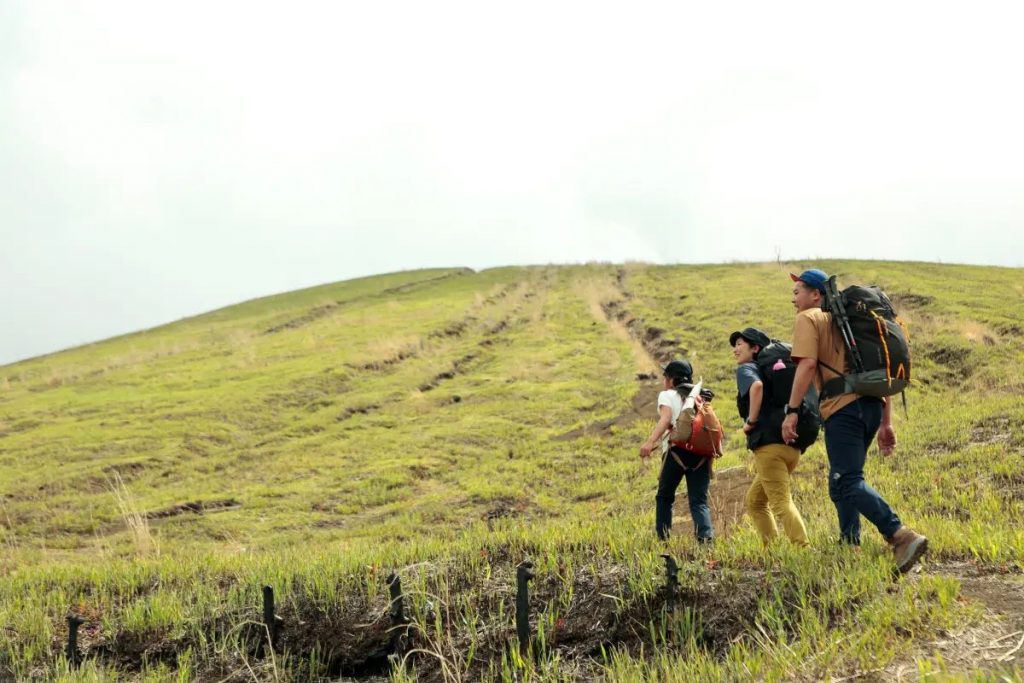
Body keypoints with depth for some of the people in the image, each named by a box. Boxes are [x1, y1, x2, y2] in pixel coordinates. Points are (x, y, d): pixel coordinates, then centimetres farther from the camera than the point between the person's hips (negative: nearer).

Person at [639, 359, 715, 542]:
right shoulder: (700, 398, 26)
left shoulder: (667, 395, 9)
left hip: (678, 451, -4)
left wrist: (651, 441, -24)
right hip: (701, 453, 4)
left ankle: (663, 538, 8)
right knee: (699, 501, 0)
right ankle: (706, 537, -24)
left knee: (664, 497, 13)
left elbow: (666, 418, -11)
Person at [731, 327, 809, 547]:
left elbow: (756, 385, -25)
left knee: (782, 503, -13)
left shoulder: (745, 369, -1)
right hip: (790, 445, 9)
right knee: (754, 501, 20)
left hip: (769, 445, -9)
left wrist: (751, 420, -16)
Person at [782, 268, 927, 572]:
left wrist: (791, 411, -14)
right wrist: (886, 423, 23)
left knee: (850, 483, -13)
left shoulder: (808, 319, 3)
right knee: (840, 482, 20)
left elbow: (807, 365, -14)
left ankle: (902, 537, -27)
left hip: (844, 408, -9)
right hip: (872, 404, 9)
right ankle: (849, 545, 18)